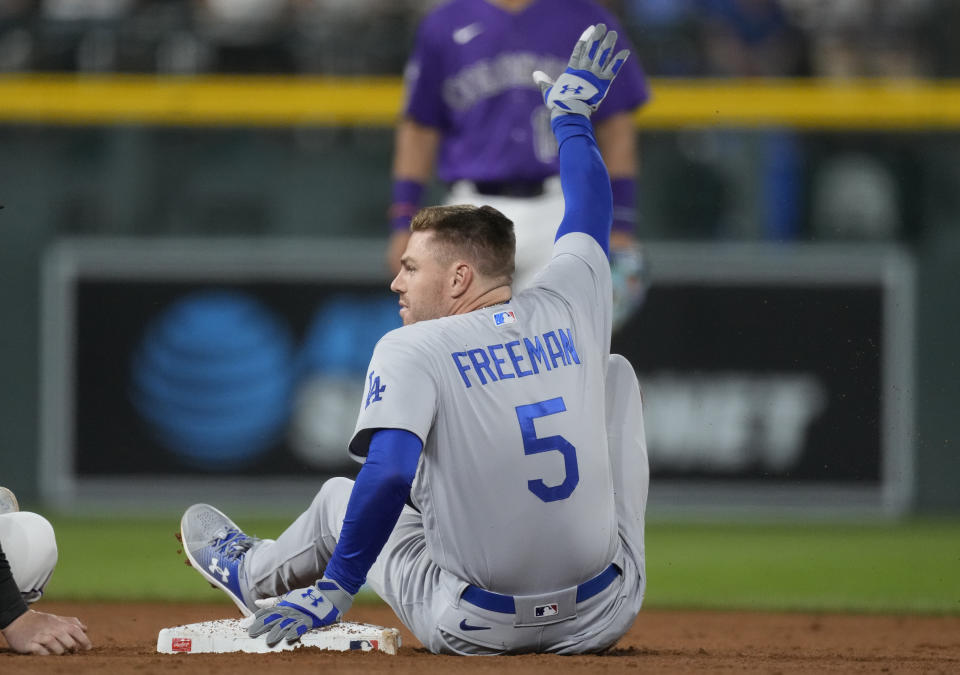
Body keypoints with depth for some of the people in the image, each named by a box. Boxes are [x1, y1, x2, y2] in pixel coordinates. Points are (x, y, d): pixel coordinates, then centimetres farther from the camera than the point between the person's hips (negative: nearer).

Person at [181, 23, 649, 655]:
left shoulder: (412, 351, -13)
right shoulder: (570, 307, 1)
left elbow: (388, 474, -27)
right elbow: (591, 215, 20)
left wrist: (334, 591, -19)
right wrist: (572, 113, 37)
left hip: (477, 629, -3)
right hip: (603, 619, 3)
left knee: (342, 498, 27)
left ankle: (252, 574, 59)